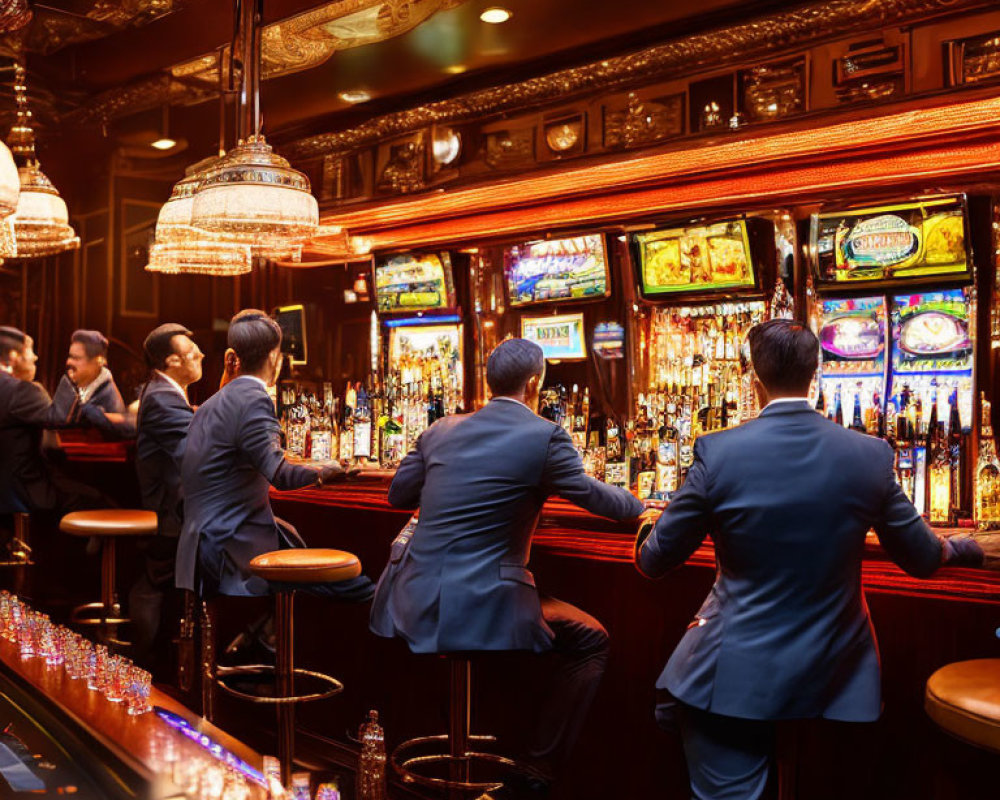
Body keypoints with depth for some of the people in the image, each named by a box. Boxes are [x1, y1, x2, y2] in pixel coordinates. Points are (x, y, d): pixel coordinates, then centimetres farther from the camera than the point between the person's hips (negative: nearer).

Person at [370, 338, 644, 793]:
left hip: (414, 603, 6)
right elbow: (595, 498, 4)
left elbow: (398, 494, 19)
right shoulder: (544, 436, -7)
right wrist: (641, 507, 25)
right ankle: (540, 769, 14)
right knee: (591, 642, 14)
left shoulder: (441, 431, 9)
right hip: (482, 613, -5)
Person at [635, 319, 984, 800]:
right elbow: (922, 561, 7)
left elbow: (653, 562, -4)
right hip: (832, 678, 3)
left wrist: (649, 528, 20)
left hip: (736, 678, -3)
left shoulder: (717, 452, -14)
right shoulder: (871, 455, -7)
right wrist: (956, 548, 31)